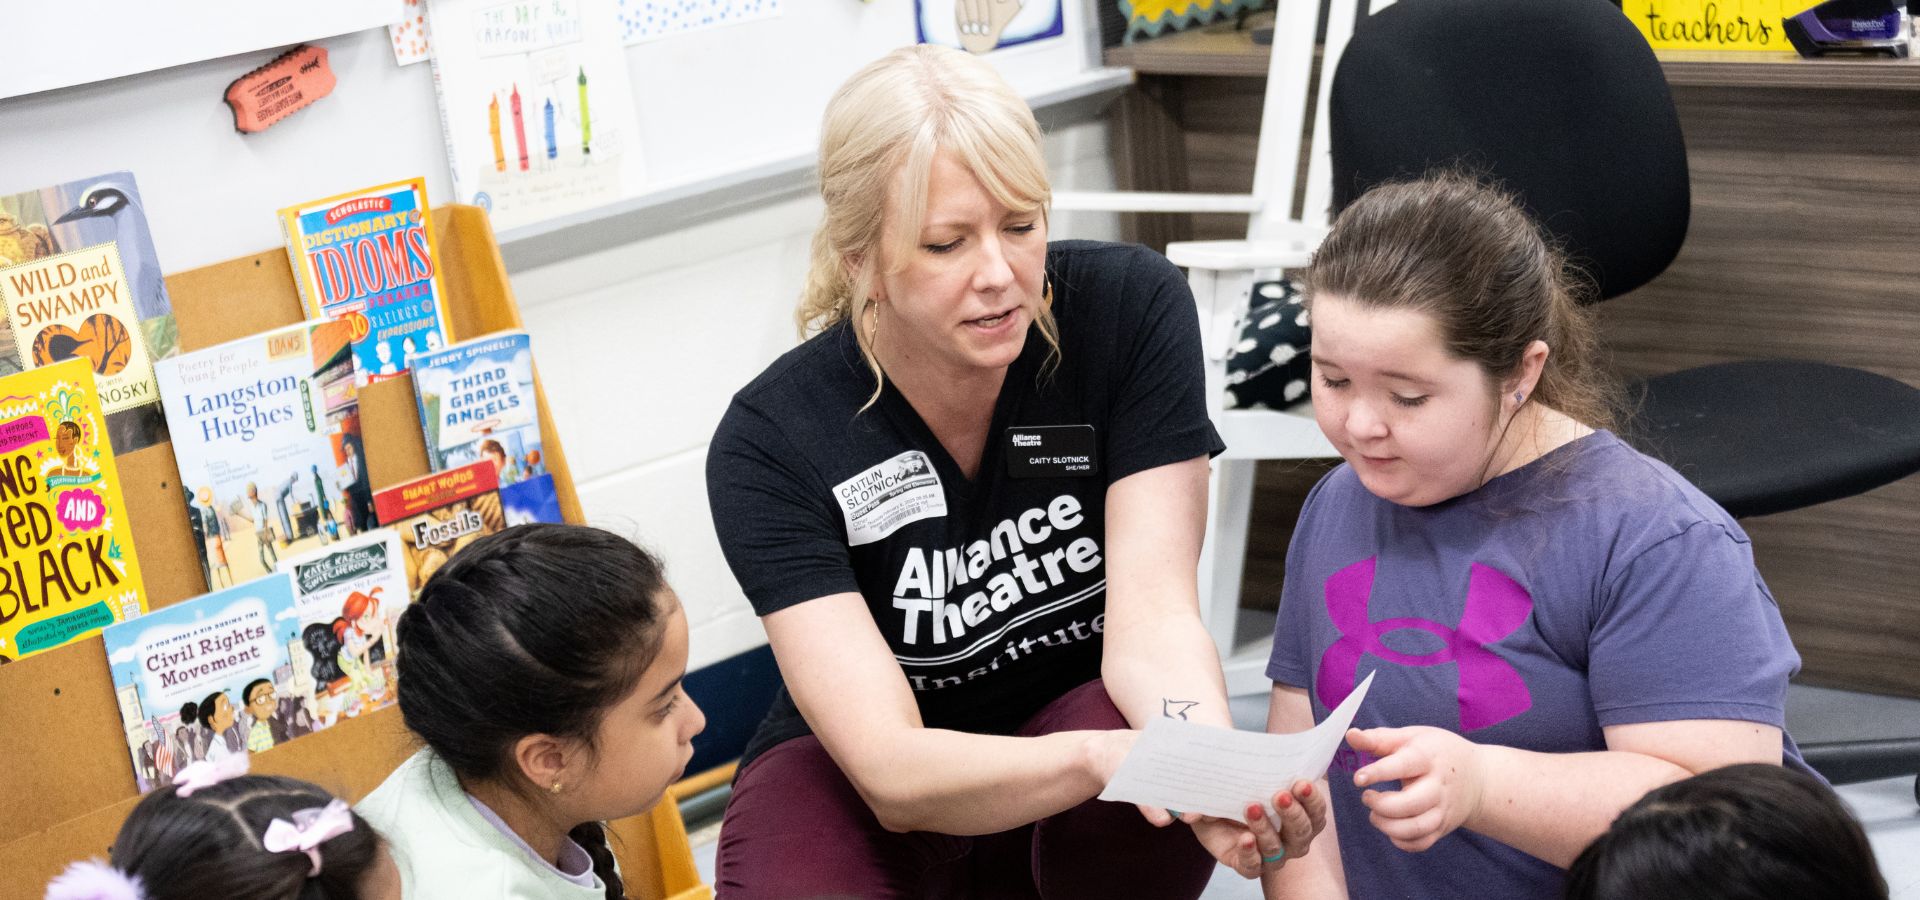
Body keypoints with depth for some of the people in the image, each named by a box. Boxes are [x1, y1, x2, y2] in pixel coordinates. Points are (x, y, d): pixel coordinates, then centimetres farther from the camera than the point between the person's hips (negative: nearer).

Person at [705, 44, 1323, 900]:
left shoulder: (1131, 307, -18)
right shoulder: (770, 440, -23)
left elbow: (1152, 617, -22)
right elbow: (890, 769, -30)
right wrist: (1098, 759, -50)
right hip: (852, 773, -1)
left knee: (1151, 822, -35)